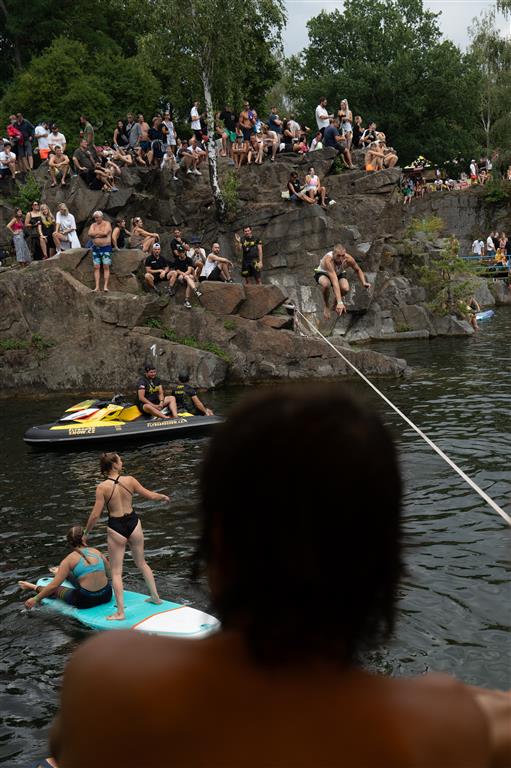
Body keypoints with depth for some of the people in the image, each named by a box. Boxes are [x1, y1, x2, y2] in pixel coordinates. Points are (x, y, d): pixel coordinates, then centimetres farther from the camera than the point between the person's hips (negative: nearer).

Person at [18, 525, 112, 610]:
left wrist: (36, 599, 0)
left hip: (86, 601, -5)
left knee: (56, 589, 24)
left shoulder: (70, 559, -9)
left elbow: (54, 585, -10)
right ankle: (60, 573, 67)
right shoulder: (97, 552, 2)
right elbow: (109, 572, 12)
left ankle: (35, 587, 52)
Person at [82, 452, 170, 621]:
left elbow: (95, 515, -14)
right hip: (133, 523, 3)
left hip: (116, 528, -3)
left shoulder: (102, 487, -15)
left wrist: (86, 532, 3)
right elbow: (150, 495, 2)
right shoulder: (129, 480, -9)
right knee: (141, 563, 24)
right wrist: (164, 497, 23)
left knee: (116, 571, 6)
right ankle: (155, 596, 35)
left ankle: (120, 612, 2)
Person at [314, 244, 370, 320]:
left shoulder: (348, 259, -28)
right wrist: (340, 303, -55)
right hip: (322, 273, -3)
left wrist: (364, 283, -20)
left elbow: (358, 270, -3)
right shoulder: (328, 260, -41)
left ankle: (335, 304, 4)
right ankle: (326, 306, -10)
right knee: (326, 284, -40)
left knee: (345, 288, -30)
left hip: (339, 273, 3)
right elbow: (335, 282, -49)